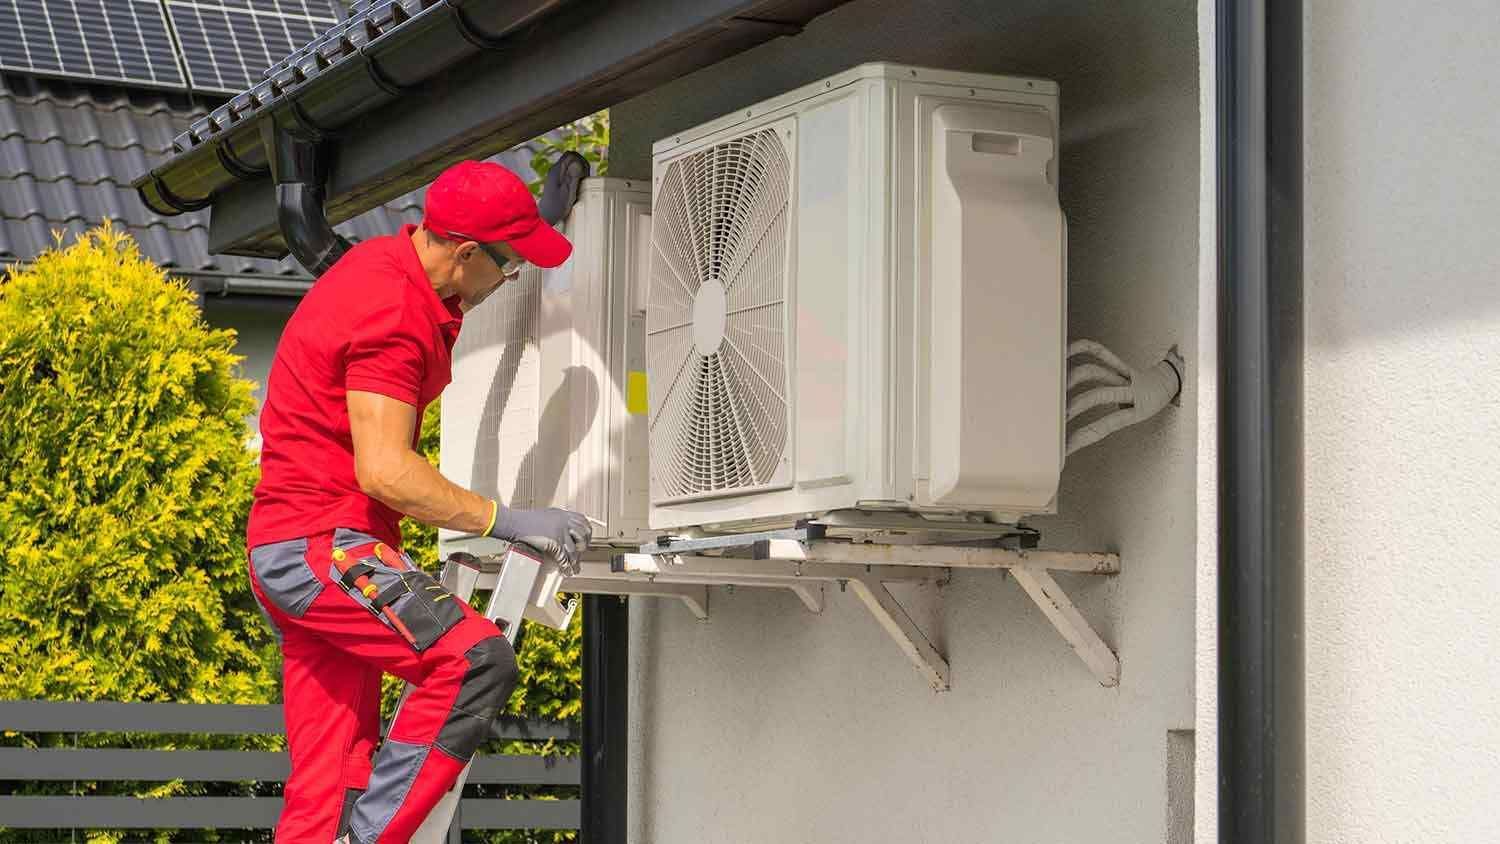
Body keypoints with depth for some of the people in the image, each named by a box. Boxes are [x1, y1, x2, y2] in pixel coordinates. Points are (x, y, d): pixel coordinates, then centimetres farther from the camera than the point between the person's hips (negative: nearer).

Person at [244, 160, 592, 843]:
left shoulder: (389, 262, 12)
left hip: (302, 548, 10)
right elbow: (385, 471, -26)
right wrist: (509, 522, -23)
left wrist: (543, 214, 36)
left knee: (327, 786, 7)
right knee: (476, 661, -25)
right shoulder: (393, 313, -19)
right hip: (319, 545, -10)